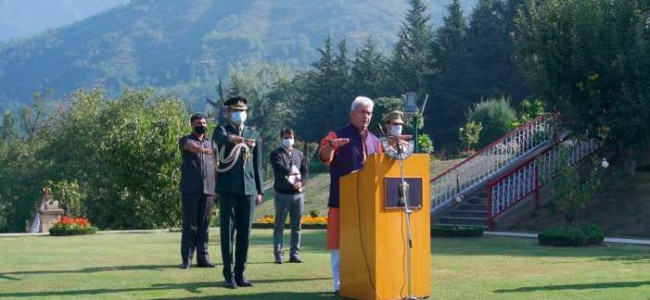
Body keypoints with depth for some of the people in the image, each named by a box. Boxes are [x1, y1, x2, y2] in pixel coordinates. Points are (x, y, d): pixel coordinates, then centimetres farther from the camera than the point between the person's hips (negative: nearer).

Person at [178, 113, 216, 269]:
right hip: (190, 190, -4)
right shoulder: (185, 140, 2)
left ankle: (203, 257, 8)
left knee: (204, 225, 5)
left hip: (208, 190, 4)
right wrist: (202, 150, -47)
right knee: (189, 225, -1)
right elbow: (190, 146, -24)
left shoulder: (211, 143, 18)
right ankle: (186, 259, 2)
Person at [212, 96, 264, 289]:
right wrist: (241, 140, -46)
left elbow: (257, 164, 15)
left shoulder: (254, 134, 14)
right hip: (228, 189, -3)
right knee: (228, 231, -3)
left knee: (245, 232, 5)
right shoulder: (222, 131, 2)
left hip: (248, 189, 4)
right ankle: (229, 275, 1)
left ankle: (240, 274, 11)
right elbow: (222, 138, -25)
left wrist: (259, 190, 10)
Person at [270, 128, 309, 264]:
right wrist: (293, 172, -22)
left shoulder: (299, 154, 16)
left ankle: (294, 253, 12)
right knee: (279, 226, -2)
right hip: (282, 193, -4)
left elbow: (305, 171, 11)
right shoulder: (276, 154, 3)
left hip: (298, 193, 4)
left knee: (296, 226, 6)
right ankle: (278, 254, -1)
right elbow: (279, 167, -16)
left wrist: (301, 182, -7)